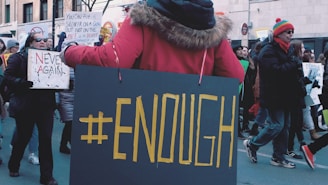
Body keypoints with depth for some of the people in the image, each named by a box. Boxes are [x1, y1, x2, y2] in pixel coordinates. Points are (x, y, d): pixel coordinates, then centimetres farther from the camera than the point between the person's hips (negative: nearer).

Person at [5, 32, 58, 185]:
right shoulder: (18, 57, -1)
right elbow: (8, 77, -9)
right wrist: (22, 82, -26)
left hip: (46, 105, 3)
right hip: (25, 105, -3)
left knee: (46, 139, -1)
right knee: (23, 137, 10)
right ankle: (13, 167, 35)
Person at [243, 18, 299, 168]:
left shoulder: (285, 50, 18)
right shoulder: (269, 51, -11)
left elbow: (288, 70, 19)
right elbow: (275, 70, -25)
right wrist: (296, 64, -23)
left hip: (284, 96, 9)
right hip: (273, 96, -9)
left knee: (284, 126, 9)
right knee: (276, 125, -9)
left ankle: (278, 157, 17)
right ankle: (252, 144, 10)